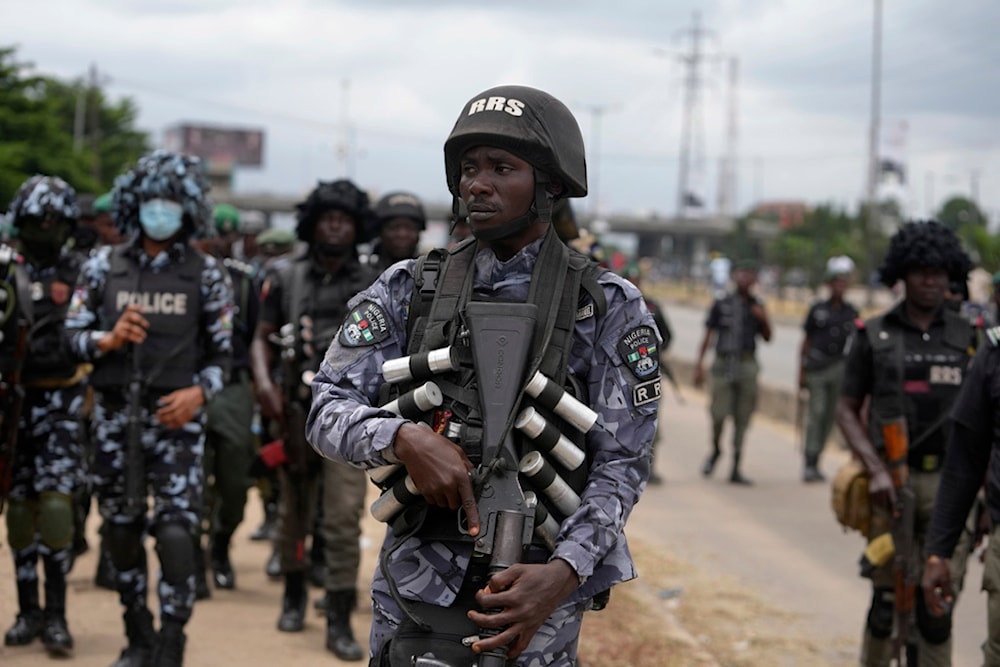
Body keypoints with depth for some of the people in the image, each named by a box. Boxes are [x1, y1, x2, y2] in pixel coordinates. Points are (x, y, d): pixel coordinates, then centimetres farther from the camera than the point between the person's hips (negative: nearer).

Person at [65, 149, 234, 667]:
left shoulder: (205, 274, 2)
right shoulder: (103, 266, 6)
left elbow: (222, 352, 4)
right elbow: (73, 332, 8)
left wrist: (199, 393, -14)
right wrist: (108, 340, -13)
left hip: (175, 415, -2)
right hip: (115, 414, 2)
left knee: (176, 531, -13)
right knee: (121, 527, 9)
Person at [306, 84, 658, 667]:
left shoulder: (608, 308, -3)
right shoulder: (409, 290, 4)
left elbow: (622, 464, -5)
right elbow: (328, 410, -2)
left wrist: (562, 574, -21)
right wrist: (404, 438, -23)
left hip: (530, 590, -2)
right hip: (413, 588, 3)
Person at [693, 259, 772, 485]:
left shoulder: (757, 307, 9)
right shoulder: (721, 304, 2)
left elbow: (767, 338, 14)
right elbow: (708, 335, 5)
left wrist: (764, 320, -6)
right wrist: (699, 364, 0)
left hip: (747, 366, 2)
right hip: (724, 364, -2)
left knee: (742, 418, 2)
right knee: (719, 414, -9)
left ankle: (736, 469, 9)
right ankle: (715, 451, 21)